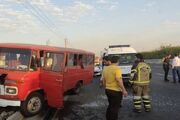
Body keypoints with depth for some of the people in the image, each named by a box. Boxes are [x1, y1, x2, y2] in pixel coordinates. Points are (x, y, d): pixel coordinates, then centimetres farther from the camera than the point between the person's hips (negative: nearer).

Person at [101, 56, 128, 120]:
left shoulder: (105, 69, 7)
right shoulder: (117, 69, -16)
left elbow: (103, 80, 13)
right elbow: (119, 80, -24)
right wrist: (124, 90, -20)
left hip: (108, 90, 8)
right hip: (116, 91, -7)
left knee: (110, 106, 22)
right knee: (115, 108, 3)